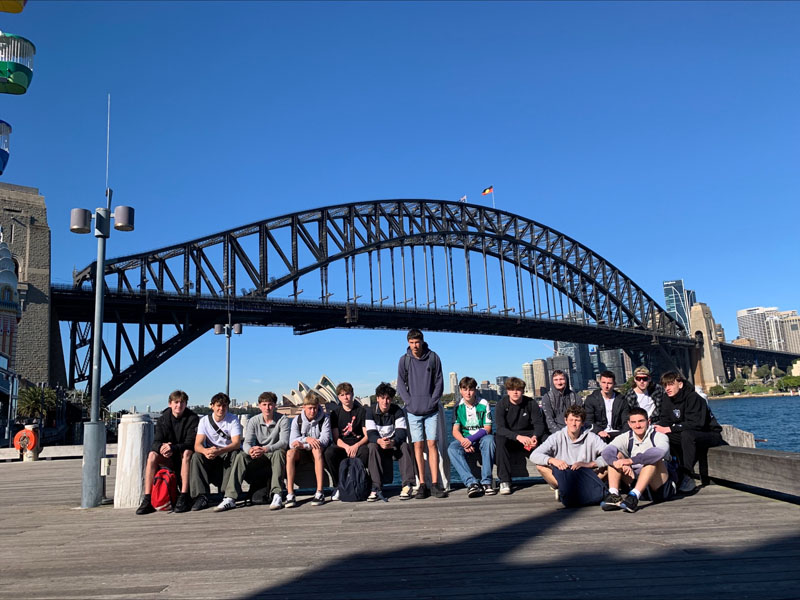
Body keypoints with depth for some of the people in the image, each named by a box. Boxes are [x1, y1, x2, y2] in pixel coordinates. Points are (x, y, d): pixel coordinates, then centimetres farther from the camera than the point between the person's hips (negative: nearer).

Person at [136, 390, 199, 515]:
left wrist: (173, 448, -34)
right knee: (152, 455, -23)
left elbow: (190, 443, -17)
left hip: (185, 458, -3)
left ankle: (184, 497, -38)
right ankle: (147, 499, -27)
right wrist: (161, 447, -30)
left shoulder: (192, 419, -7)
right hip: (169, 459, 3)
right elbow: (156, 442, -5)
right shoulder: (163, 419, 4)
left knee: (187, 453, -35)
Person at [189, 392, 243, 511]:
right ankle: (202, 496, -29)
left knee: (235, 454, -34)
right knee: (196, 456, -26)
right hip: (211, 457, 2)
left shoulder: (233, 419, -7)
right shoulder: (204, 420, -1)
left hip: (228, 454, -2)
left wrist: (219, 451, -40)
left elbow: (237, 443, -21)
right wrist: (206, 451, -37)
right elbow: (197, 445, -12)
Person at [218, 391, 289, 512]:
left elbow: (284, 442, -21)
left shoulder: (283, 420, -7)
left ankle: (277, 495, -43)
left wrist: (265, 449, -40)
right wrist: (251, 450, -38)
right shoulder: (253, 421, 1)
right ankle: (230, 498, -32)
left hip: (274, 454, -3)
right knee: (241, 456, -25)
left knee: (279, 453, -36)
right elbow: (247, 443, -11)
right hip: (257, 457, 3)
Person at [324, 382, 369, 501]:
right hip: (342, 446, 2)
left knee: (365, 451, -36)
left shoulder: (361, 411, 2)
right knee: (329, 452, -31)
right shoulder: (335, 413, 7)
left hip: (358, 445, -1)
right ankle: (338, 485, -13)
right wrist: (346, 447, -20)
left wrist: (356, 446, -22)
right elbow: (336, 438, 1)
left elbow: (367, 435, -3)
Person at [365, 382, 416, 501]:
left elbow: (401, 432, -18)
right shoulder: (371, 411, -6)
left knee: (404, 445, -32)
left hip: (394, 444, 0)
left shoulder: (397, 411, -6)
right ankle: (377, 488, -36)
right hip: (378, 444, 0)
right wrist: (379, 441, -41)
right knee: (372, 446, -33)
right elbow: (370, 434, -17)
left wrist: (392, 442, -42)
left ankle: (407, 485, -32)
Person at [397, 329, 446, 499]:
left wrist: (433, 402, -6)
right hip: (413, 411, 0)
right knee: (418, 446, -1)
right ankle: (422, 485, 2)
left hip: (431, 409, 0)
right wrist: (410, 402, -7)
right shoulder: (404, 360, 3)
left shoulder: (433, 357, 3)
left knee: (432, 444, -3)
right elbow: (400, 384, 4)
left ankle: (435, 483, -1)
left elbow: (439, 382, 4)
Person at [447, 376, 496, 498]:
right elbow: (455, 430, -2)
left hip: (481, 438, -2)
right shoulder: (458, 407, 3)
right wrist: (464, 441, -23)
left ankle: (486, 482, -34)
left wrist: (471, 439, -23)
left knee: (489, 440, -37)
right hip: (465, 439, 2)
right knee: (452, 448, -30)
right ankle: (471, 483, -39)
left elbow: (487, 428, -7)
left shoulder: (483, 404, -3)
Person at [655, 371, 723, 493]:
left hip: (712, 436, -7)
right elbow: (664, 421, 1)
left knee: (687, 434, -36)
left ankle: (688, 476, -30)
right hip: (691, 437, 7)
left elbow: (695, 424, -29)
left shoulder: (693, 397, -20)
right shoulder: (668, 401, 3)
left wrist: (669, 429, -29)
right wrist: (657, 426, -22)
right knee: (664, 436, -16)